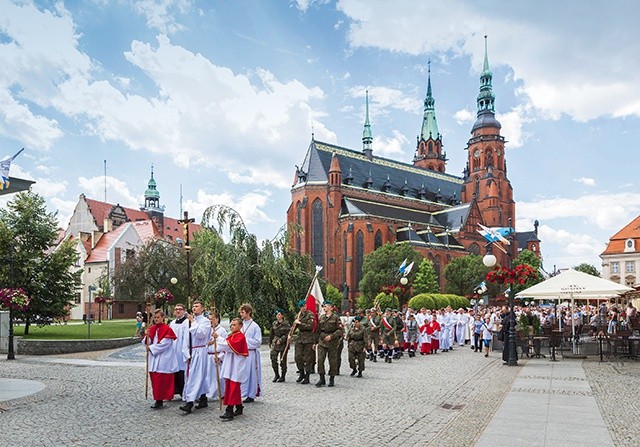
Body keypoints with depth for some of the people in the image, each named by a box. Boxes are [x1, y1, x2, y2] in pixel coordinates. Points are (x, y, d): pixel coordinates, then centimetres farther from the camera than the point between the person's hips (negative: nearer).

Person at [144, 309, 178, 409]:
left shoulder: (167, 329, -9)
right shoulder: (152, 329, 11)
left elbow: (165, 344, -15)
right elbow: (148, 343, 9)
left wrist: (151, 348, -11)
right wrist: (147, 336, -11)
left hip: (163, 359, -6)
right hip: (154, 358, 7)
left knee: (161, 380, -5)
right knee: (154, 379, 8)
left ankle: (159, 400, 0)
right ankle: (158, 399, 18)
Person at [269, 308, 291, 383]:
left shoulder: (286, 324, -6)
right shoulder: (274, 323, 9)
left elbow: (287, 334, -11)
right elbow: (271, 334, 18)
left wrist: (280, 340, -16)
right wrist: (270, 342, 19)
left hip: (283, 344, -4)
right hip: (275, 343, 4)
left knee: (283, 360, 2)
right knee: (273, 358, -5)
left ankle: (282, 376, 14)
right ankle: (276, 374, 12)